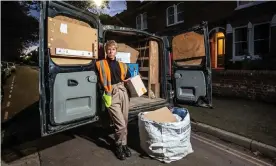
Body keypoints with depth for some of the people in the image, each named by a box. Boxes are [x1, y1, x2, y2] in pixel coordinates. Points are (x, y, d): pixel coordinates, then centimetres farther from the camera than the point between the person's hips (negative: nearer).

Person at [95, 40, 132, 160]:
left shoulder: (122, 65, 16)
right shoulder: (101, 64, 2)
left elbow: (129, 78, 26)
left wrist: (127, 81, 10)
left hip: (123, 93, 5)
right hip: (111, 96, -5)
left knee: (124, 122, 12)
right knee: (120, 124, -7)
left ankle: (123, 144, 33)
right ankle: (119, 146, 19)